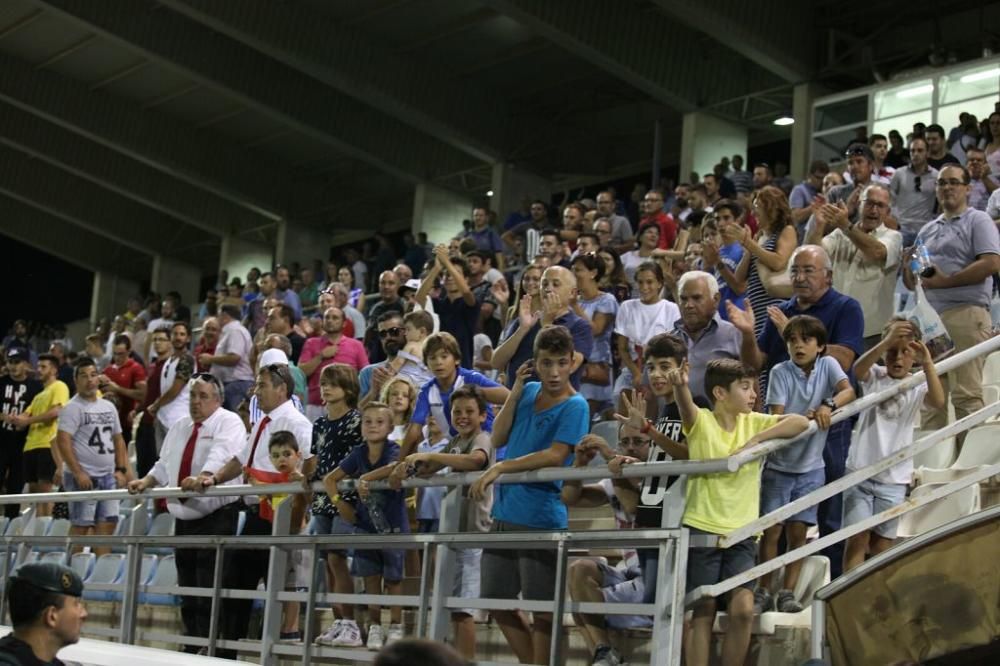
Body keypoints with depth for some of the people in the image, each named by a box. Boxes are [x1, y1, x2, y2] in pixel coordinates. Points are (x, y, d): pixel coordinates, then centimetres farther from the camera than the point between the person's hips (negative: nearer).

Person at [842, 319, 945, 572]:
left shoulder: (917, 387, 1)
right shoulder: (875, 376, 2)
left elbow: (939, 402, -21)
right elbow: (858, 369, -23)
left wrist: (928, 363, -33)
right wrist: (886, 342, -40)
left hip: (894, 480, 1)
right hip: (859, 472, 0)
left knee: (881, 545, 6)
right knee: (857, 539, -6)